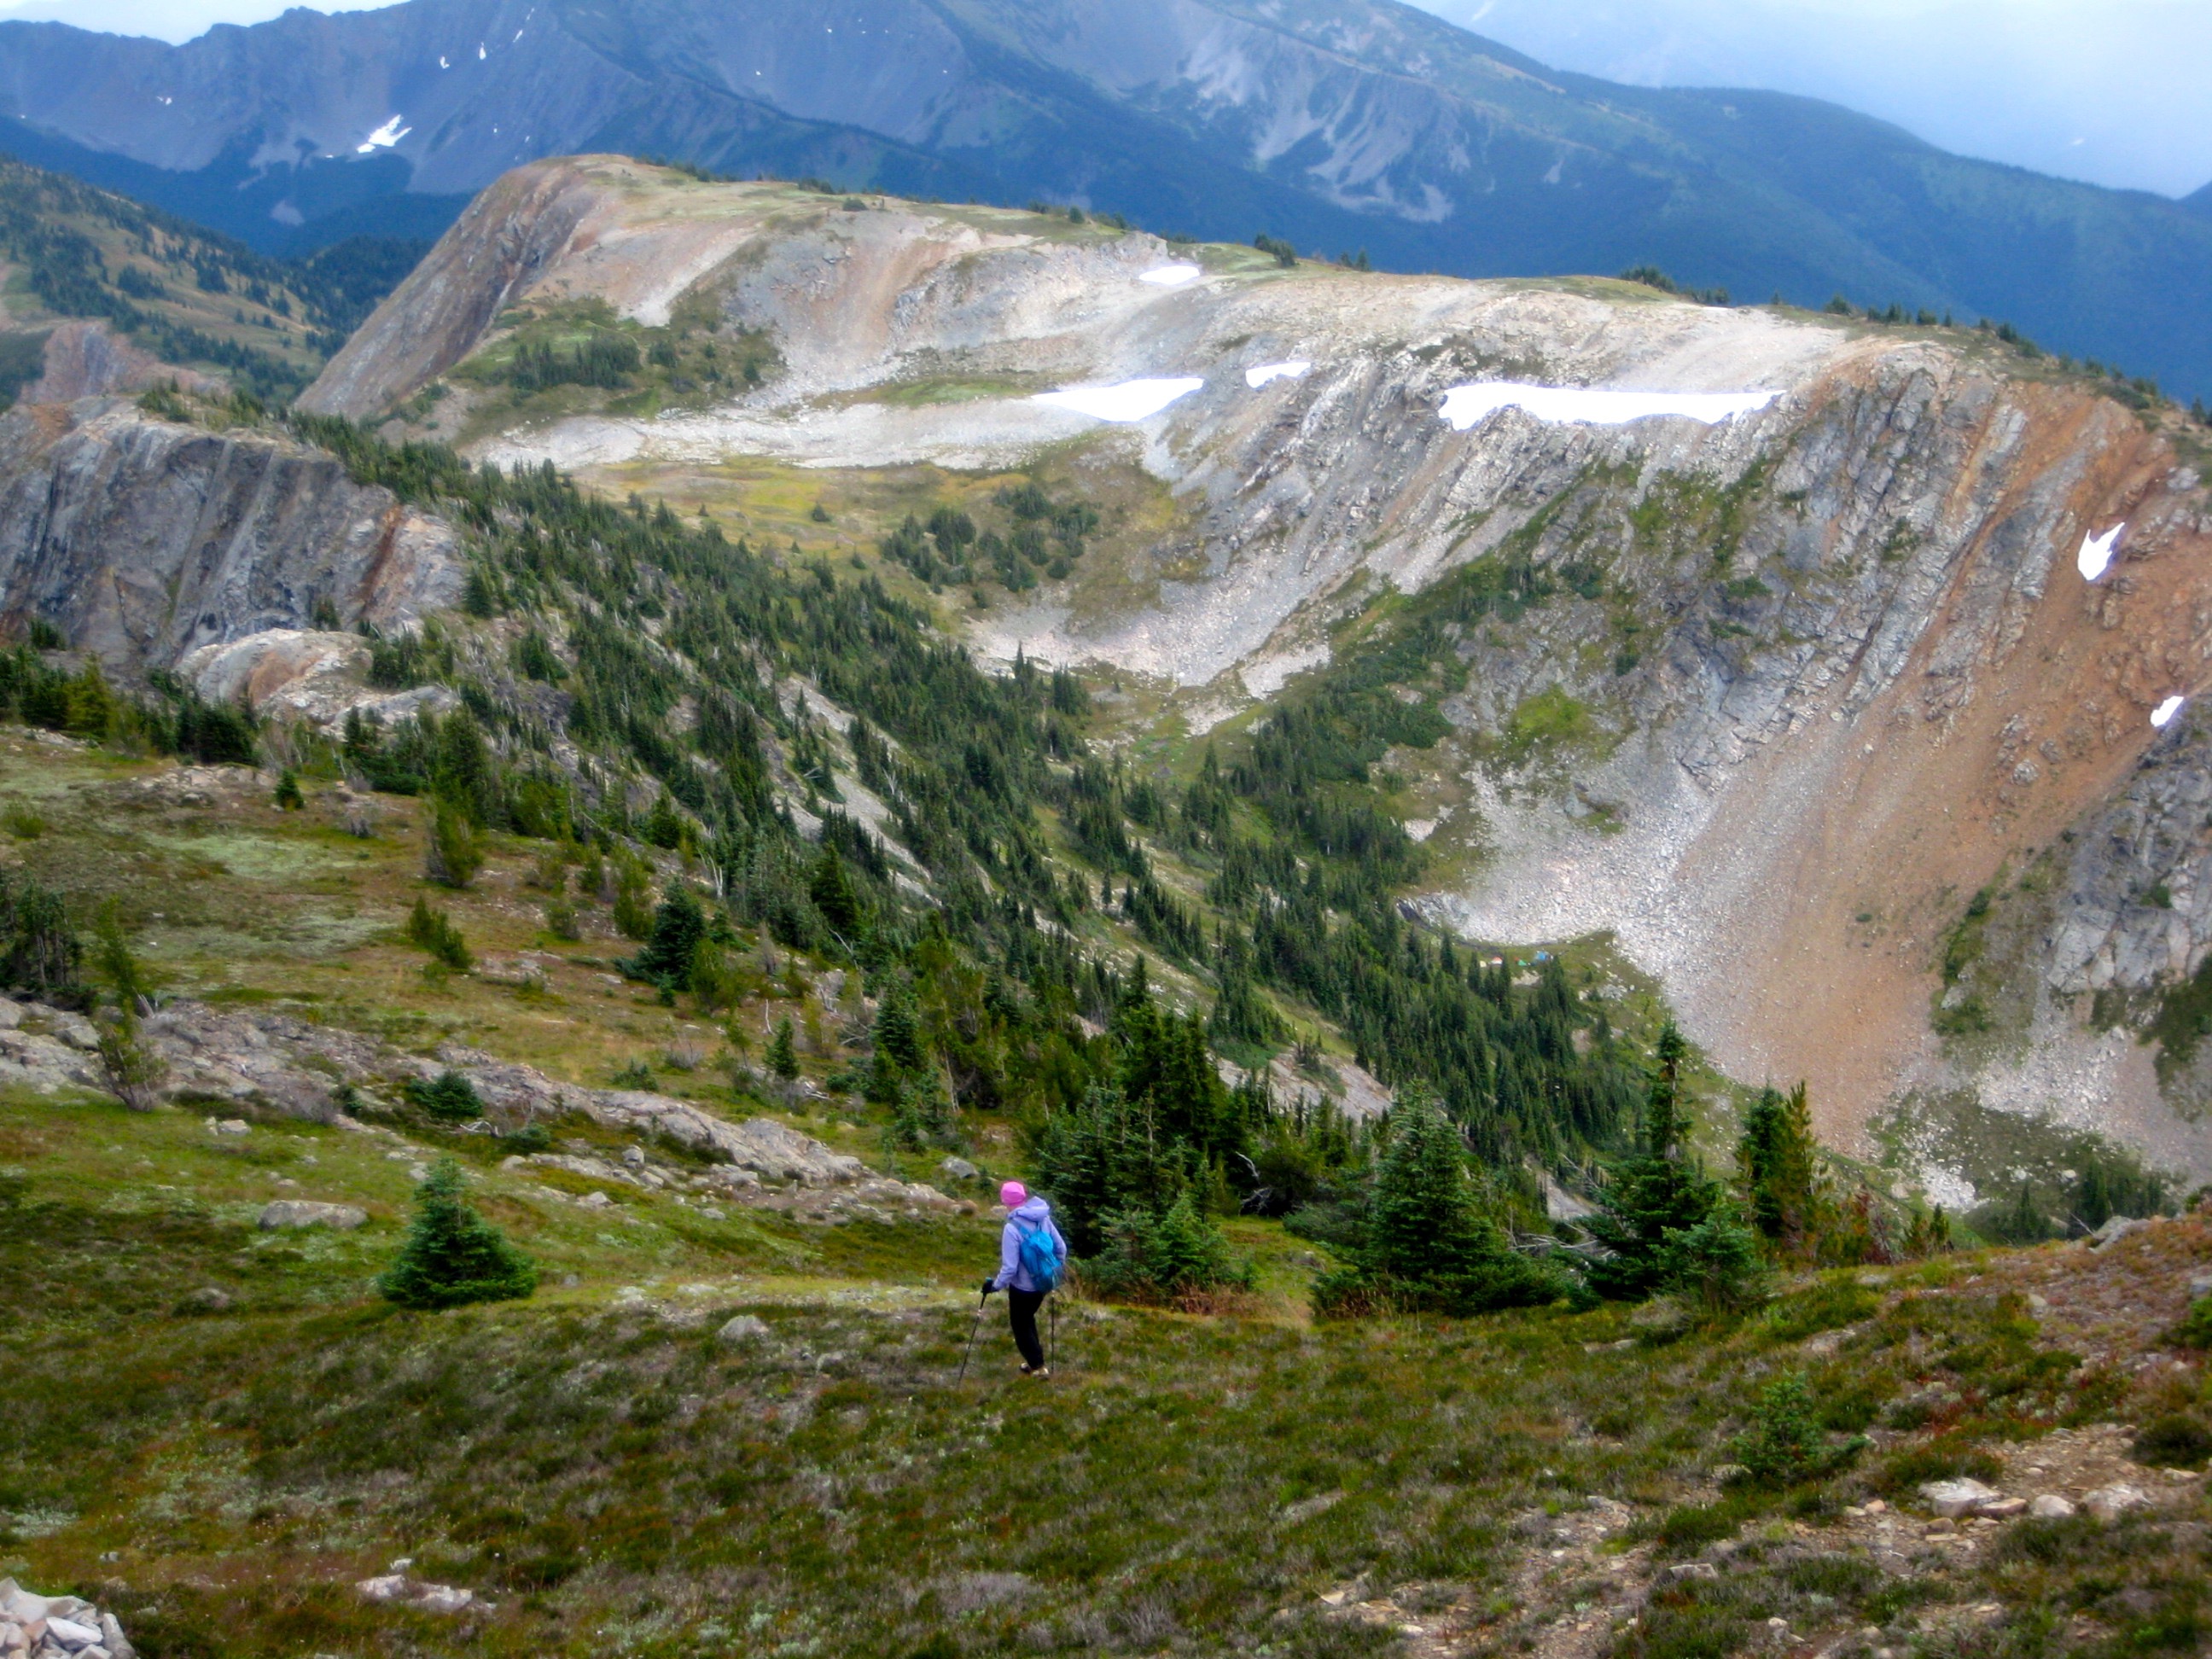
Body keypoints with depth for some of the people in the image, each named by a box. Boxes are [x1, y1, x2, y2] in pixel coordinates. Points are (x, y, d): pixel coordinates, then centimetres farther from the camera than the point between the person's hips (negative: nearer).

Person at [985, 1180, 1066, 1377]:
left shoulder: (1013, 1228, -25)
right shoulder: (1043, 1219, -7)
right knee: (1028, 1318, 27)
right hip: (1043, 1283, 6)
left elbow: (1010, 1267, -24)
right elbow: (1061, 1247, 2)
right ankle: (1034, 1359, 35)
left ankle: (1038, 1366, 17)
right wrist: (1056, 1270, 19)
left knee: (1020, 1325, 15)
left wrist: (995, 1285, -10)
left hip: (1023, 1287, -6)